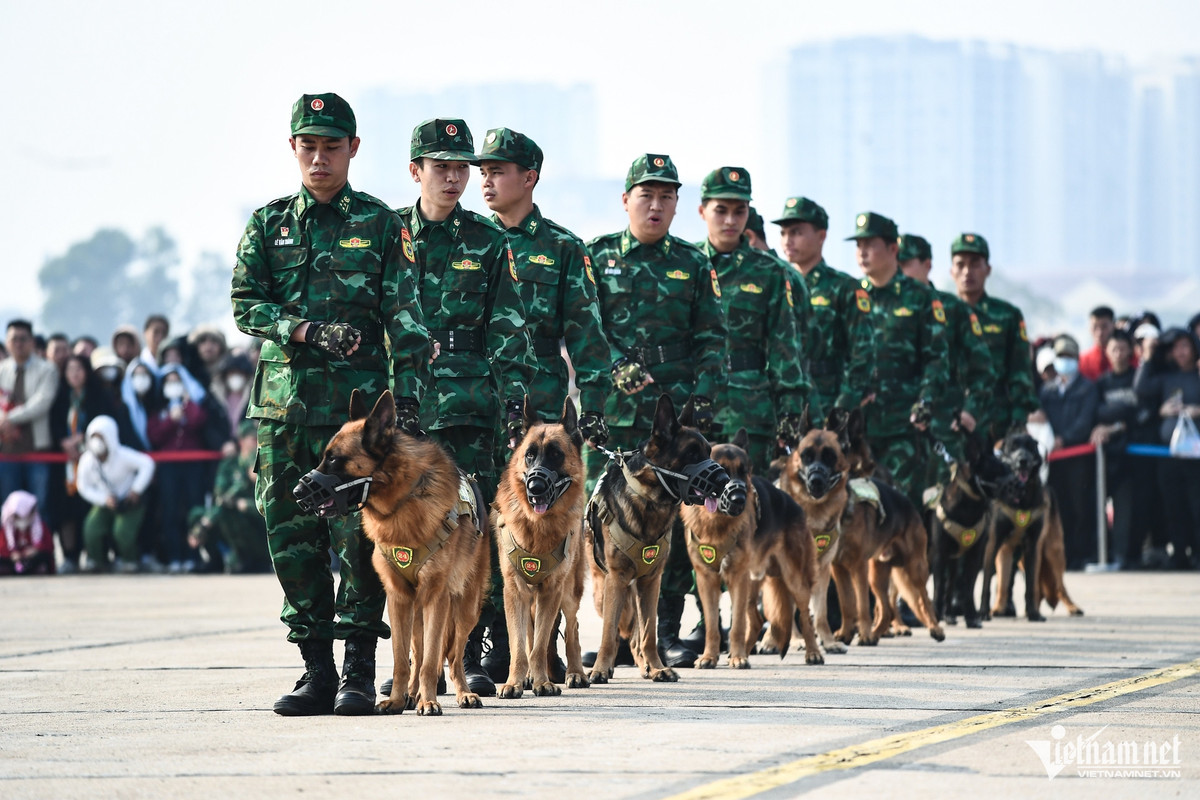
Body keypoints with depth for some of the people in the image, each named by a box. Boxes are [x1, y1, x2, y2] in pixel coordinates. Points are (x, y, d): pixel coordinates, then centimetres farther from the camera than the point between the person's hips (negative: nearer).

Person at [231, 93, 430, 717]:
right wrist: (308, 331, -12)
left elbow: (404, 318, 1)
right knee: (292, 538, 2)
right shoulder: (268, 224, 13)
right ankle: (316, 670, 9)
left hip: (359, 400, -3)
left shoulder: (380, 225, 6)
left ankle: (359, 671, -2)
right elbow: (245, 306, 4)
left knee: (359, 535, -8)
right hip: (284, 401, 3)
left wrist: (406, 395, -10)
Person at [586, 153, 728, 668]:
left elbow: (712, 338, 10)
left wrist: (703, 399, -3)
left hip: (677, 409, 1)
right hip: (612, 409, -1)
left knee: (675, 518, -3)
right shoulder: (597, 256, 8)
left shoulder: (693, 264, 13)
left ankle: (666, 632, 4)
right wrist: (617, 368, -14)